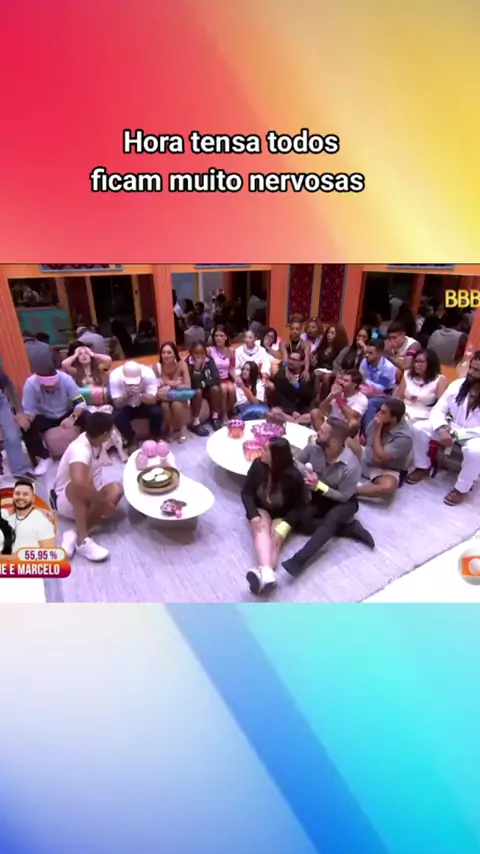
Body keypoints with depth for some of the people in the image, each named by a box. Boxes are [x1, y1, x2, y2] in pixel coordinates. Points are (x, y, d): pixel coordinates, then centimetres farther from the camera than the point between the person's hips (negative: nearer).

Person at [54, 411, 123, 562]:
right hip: (66, 500, -7)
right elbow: (79, 482, -49)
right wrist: (103, 502, -38)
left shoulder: (94, 441, -5)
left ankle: (74, 533, -24)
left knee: (116, 489, -24)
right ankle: (82, 540, -36)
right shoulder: (80, 449, -31)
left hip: (87, 498, 8)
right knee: (85, 479, -39)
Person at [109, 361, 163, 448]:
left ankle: (155, 438, 0)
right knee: (117, 417, -29)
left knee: (157, 412, -28)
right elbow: (117, 404, -26)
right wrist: (128, 395, -45)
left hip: (145, 404, 0)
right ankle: (131, 440, 0)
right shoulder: (115, 376, -27)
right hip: (125, 407, 0)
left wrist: (140, 395, -47)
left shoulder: (148, 373, -27)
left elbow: (153, 400, -27)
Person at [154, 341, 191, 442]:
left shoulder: (182, 364, -17)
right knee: (164, 405, -32)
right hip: (165, 397, 1)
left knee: (176, 404, -34)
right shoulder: (157, 367, -14)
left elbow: (188, 386, -22)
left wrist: (170, 385, -33)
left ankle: (182, 428, -5)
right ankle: (169, 430, -3)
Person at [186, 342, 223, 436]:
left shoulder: (209, 360, -11)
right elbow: (193, 384, -31)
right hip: (193, 390, -3)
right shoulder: (188, 362, -21)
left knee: (215, 388, -26)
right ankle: (195, 423, -24)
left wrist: (203, 383, -20)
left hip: (207, 388, 3)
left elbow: (216, 379, -17)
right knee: (198, 391, -34)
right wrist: (197, 367, -37)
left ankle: (215, 418, -9)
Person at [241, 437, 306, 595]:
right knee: (262, 529, -30)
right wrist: (254, 516, -22)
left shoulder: (293, 476, -22)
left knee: (275, 539, -29)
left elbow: (299, 506, -12)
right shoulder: (258, 465, -16)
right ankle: (266, 573, -52)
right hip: (260, 510, 1)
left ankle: (261, 572, -52)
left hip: (281, 515, 0)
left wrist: (284, 525, -26)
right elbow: (246, 493, -7)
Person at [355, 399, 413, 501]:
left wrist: (377, 430, -29)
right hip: (365, 458, 7)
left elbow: (379, 458, -31)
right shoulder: (379, 420, -10)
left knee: (388, 487, -39)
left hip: (385, 469, -7)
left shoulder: (403, 436, -28)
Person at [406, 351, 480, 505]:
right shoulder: (457, 385, -8)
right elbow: (439, 409, -7)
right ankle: (422, 468, 3)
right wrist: (442, 429, -25)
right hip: (452, 428, 4)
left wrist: (456, 434, -30)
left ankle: (462, 488, -11)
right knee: (419, 428, -18)